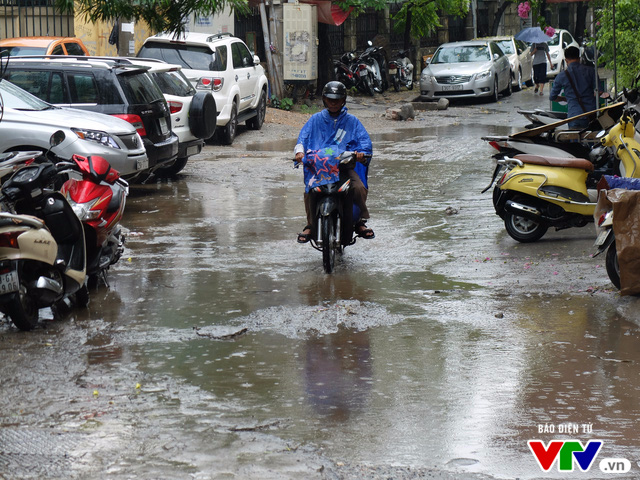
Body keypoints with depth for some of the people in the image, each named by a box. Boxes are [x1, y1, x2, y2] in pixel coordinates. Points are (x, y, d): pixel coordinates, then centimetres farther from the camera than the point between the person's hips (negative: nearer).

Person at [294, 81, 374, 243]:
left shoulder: (351, 121, 15)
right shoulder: (316, 119, 16)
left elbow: (365, 140, 7)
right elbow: (303, 136, 9)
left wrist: (361, 151, -16)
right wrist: (300, 151, -13)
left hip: (344, 164, 0)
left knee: (359, 188, -25)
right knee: (309, 191, -26)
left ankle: (361, 222, -7)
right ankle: (310, 225, -9)